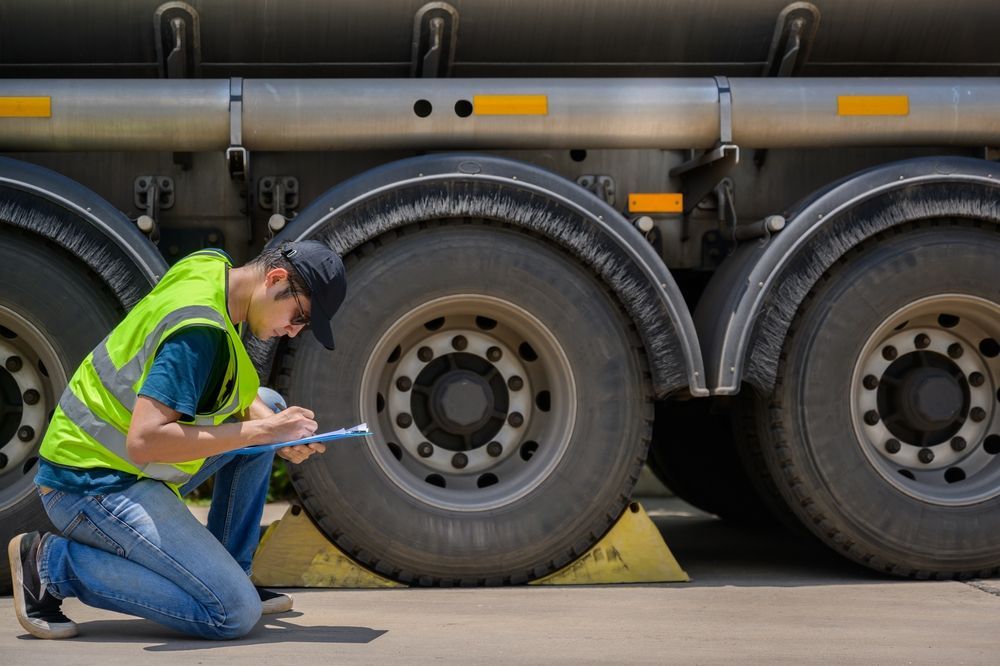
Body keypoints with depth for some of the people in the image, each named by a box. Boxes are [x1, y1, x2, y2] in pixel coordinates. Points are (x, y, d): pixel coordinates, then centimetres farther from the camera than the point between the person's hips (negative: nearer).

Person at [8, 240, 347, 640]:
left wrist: (279, 431, -3)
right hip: (92, 486, -10)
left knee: (266, 409, 16)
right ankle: (52, 562, -8)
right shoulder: (201, 329, -24)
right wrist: (263, 431, -23)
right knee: (235, 614, -18)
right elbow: (144, 441, -31)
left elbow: (238, 394, 19)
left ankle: (226, 571, 17)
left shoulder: (214, 266, 6)